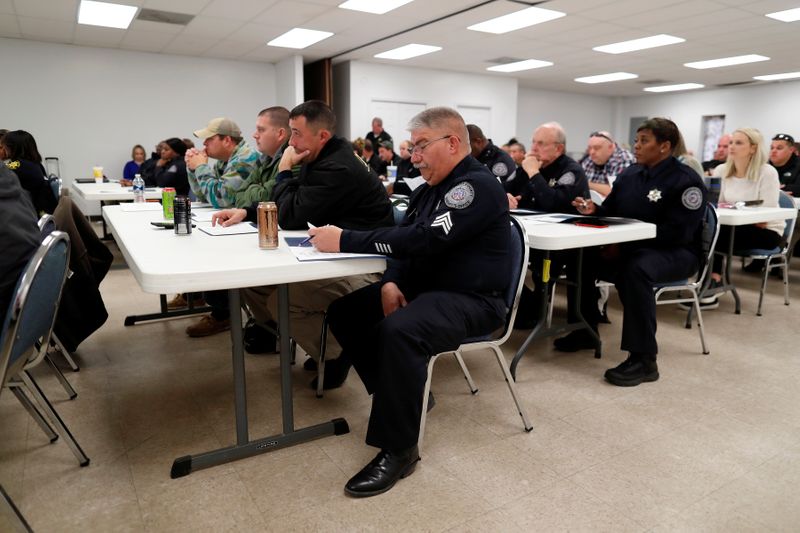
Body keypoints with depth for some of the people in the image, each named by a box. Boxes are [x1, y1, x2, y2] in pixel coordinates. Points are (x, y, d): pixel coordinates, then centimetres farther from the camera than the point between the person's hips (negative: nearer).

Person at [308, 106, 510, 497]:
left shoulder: (477, 186, -17)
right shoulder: (433, 187, 12)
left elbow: (424, 241, -29)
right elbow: (404, 238, 11)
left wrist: (345, 240, -27)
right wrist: (391, 281, -10)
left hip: (470, 300, -10)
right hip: (423, 286, 10)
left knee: (399, 330, -36)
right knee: (344, 311, 5)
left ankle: (398, 450, -20)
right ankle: (401, 394, 12)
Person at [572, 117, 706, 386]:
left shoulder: (686, 180, -14)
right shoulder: (629, 174, 8)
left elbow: (676, 233, -22)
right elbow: (610, 211, 13)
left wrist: (624, 245, -26)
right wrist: (593, 209, -11)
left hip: (675, 253, -7)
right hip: (631, 247, 7)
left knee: (636, 268, -38)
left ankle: (643, 360, -30)